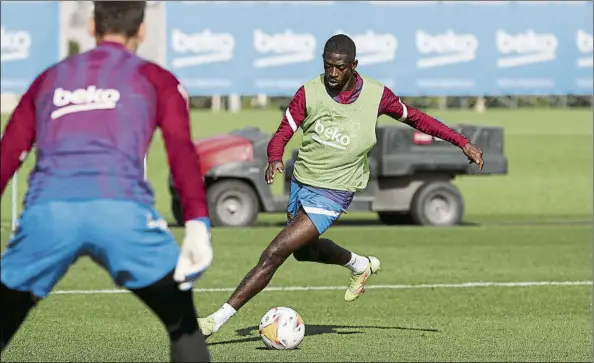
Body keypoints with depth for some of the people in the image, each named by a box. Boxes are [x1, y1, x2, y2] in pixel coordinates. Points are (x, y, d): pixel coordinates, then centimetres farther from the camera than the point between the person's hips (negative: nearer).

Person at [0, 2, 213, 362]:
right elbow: (182, 151, 3)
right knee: (183, 322, 15)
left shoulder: (48, 79, 30)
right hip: (121, 210, -2)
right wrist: (198, 225, -9)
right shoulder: (156, 80, 21)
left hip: (47, 211, 2)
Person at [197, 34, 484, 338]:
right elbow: (282, 135, -8)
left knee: (274, 253, -15)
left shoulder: (376, 95, -13)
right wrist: (275, 160, -32)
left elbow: (414, 118, 3)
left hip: (332, 193, -5)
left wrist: (463, 143, 4)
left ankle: (219, 318, -12)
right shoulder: (309, 93, -12)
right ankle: (360, 265, 58)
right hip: (300, 183, 5)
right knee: (304, 250, 29)